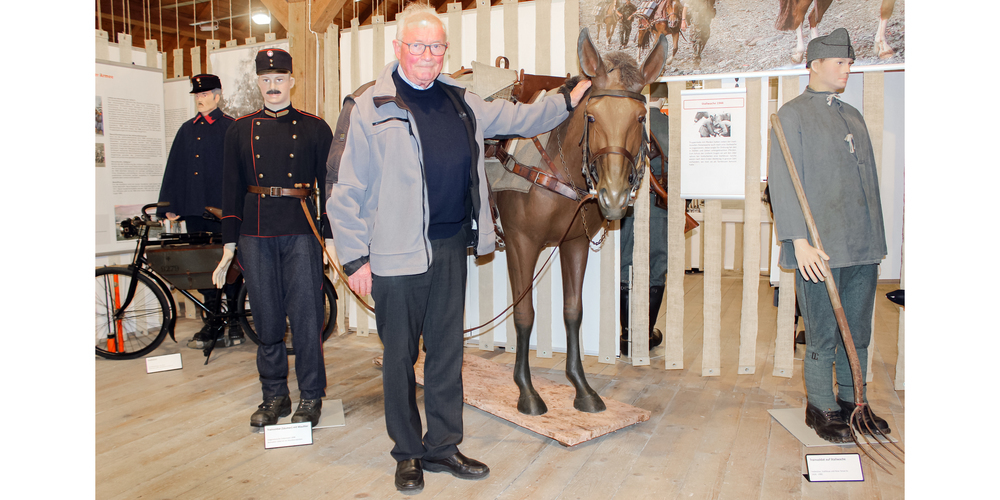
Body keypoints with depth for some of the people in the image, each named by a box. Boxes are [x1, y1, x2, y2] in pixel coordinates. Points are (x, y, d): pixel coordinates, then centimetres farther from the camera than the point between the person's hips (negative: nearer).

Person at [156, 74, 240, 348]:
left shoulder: (231, 127, -1)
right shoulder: (187, 129, 16)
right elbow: (174, 169, 15)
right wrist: (170, 206, 10)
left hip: (222, 211, -6)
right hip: (194, 209, 6)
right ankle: (212, 322, 18)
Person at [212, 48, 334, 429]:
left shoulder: (315, 128, 6)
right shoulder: (240, 130, 12)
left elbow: (329, 185, 5)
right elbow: (231, 189, 11)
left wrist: (331, 236, -2)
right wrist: (229, 246, 8)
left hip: (302, 233, -2)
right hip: (256, 236, 3)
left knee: (306, 317, -1)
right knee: (267, 319, 8)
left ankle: (311, 396, 13)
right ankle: (274, 395, 22)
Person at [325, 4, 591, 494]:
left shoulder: (461, 102, 10)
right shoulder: (367, 107, -7)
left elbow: (516, 119, 26)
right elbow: (343, 189, -8)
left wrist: (568, 101, 25)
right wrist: (355, 257, -10)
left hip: (451, 246, 5)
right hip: (398, 252, -5)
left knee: (447, 351, 13)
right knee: (400, 355, 8)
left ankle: (442, 446, 29)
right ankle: (408, 453, 27)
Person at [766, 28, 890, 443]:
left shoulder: (853, 116, 19)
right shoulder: (791, 115, -3)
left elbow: (869, 179, 21)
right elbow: (782, 183, -10)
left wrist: (876, 239, 16)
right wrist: (799, 241, -17)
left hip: (862, 248, 7)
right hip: (820, 248, -7)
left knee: (858, 332, 13)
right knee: (823, 335, 2)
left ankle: (852, 402, 28)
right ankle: (821, 407, 18)